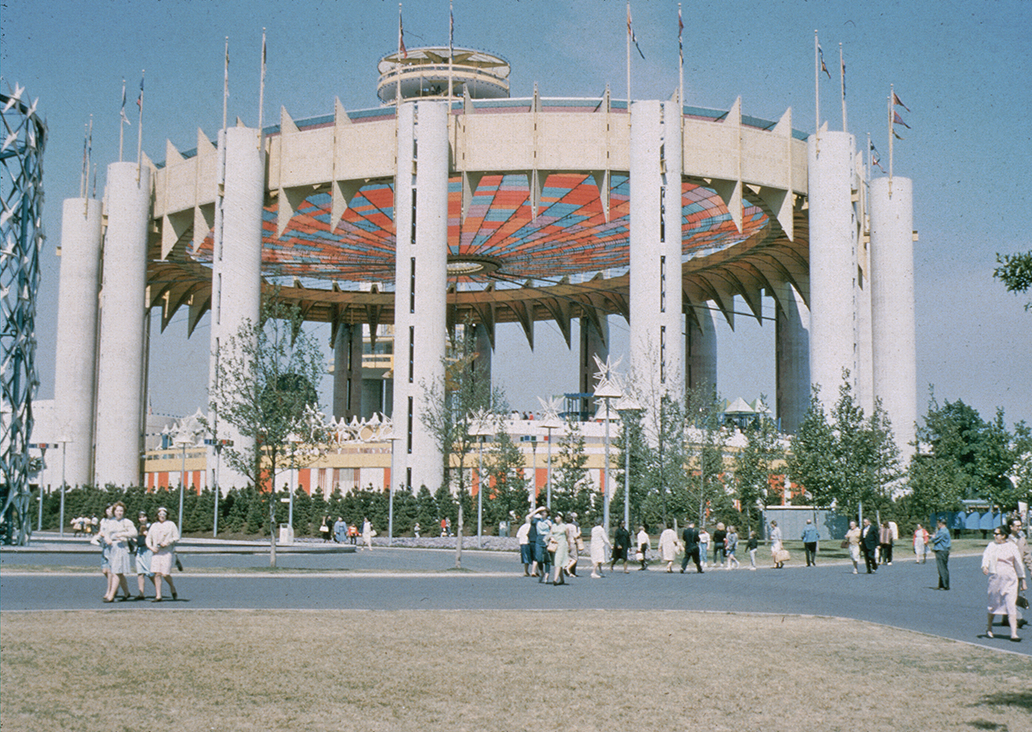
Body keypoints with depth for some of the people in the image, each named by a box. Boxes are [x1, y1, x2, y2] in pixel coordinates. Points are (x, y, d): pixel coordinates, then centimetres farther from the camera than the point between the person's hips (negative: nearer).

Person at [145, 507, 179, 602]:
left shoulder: (171, 525, 6)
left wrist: (167, 542, -12)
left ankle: (173, 589, 19)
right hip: (156, 552, 4)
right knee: (157, 574, -5)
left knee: (165, 574, -10)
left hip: (167, 552, -3)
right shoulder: (154, 526, 17)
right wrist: (151, 547, -1)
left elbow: (176, 537, 3)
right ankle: (158, 596, -1)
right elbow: (148, 538, 17)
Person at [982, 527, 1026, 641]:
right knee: (994, 605, 7)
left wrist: (1022, 579, 17)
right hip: (995, 578, 0)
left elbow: (1018, 563, 13)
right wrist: (984, 566, -34)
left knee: (1011, 605, -9)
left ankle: (1014, 634, -12)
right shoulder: (992, 546, 5)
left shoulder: (1012, 546, 5)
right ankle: (989, 628, 29)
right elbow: (986, 556, -13)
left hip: (1010, 579, 0)